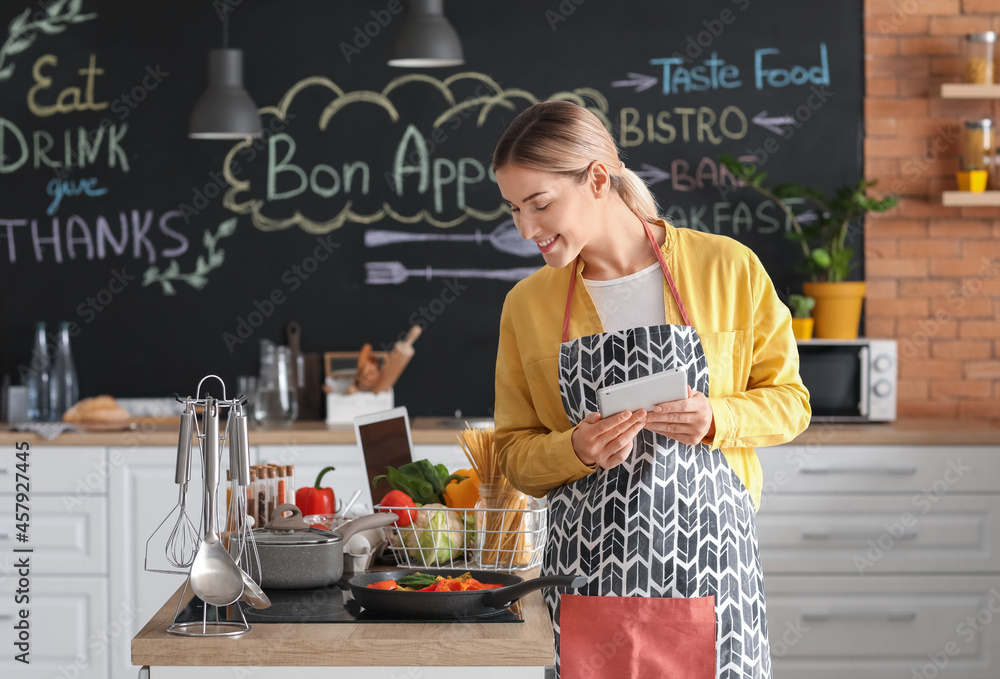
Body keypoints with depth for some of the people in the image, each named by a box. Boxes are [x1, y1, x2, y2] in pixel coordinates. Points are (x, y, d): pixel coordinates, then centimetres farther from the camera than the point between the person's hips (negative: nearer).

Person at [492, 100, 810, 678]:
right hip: (588, 563, 2)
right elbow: (515, 454, 11)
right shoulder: (527, 304, 7)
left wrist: (716, 419, -13)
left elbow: (789, 400, 7)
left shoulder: (728, 268, 0)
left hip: (709, 548, -1)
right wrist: (578, 450, -10)